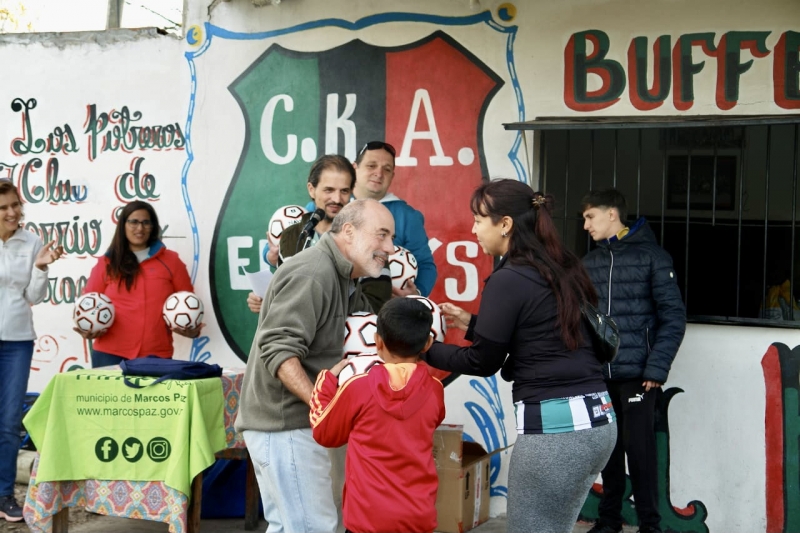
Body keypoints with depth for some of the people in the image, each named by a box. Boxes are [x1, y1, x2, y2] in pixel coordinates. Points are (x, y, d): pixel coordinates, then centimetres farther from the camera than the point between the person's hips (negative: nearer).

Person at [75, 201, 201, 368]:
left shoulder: (170, 261, 8)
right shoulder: (107, 263, 9)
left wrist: (192, 329, -7)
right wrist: (88, 330, -7)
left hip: (157, 355, 0)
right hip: (110, 354, 0)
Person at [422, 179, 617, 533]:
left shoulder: (509, 280, -12)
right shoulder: (562, 269, 11)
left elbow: (483, 362, -4)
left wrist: (425, 349, 9)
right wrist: (472, 324, 25)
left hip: (553, 427, -8)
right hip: (596, 419, 9)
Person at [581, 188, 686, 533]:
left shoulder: (651, 256, -3)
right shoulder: (589, 263, 11)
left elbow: (673, 316, -5)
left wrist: (657, 367, -12)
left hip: (637, 372, -4)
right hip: (598, 374, 4)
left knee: (638, 449, -3)